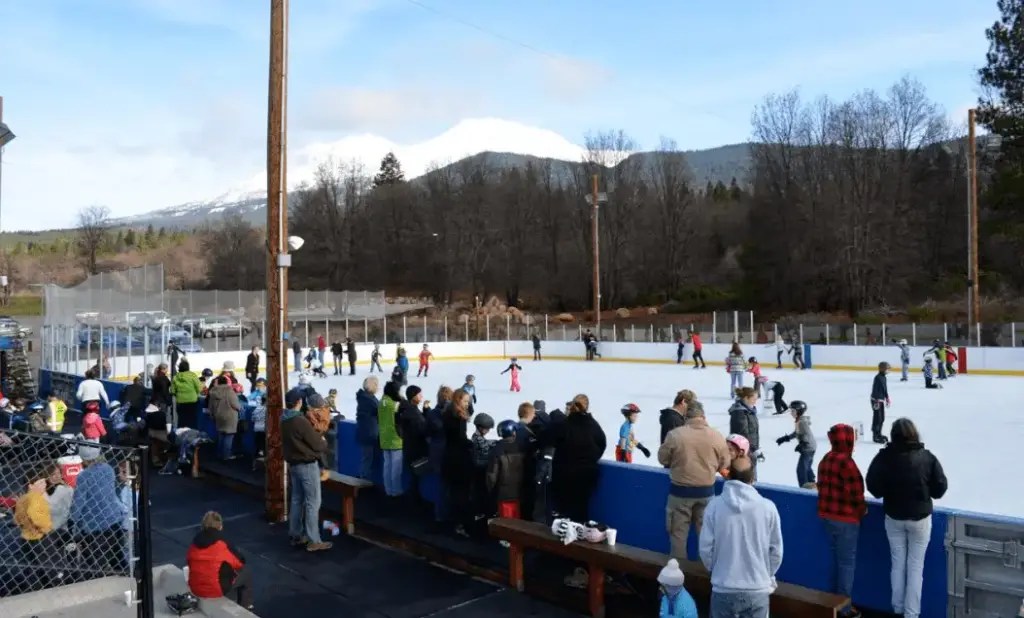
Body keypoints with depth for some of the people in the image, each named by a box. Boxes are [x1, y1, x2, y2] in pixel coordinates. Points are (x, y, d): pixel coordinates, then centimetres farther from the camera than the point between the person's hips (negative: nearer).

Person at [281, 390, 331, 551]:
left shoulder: (284, 421, 4)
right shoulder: (301, 421, -22)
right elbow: (317, 445, -17)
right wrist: (324, 442, 5)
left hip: (293, 464, 9)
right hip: (307, 465, -9)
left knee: (297, 500, 16)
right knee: (313, 503, -2)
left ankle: (296, 535, 24)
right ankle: (313, 541, 0)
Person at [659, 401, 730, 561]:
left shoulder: (675, 434, -14)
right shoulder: (716, 435, -8)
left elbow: (662, 459, -3)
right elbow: (724, 464, 2)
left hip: (680, 491, -2)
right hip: (706, 491, 2)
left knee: (678, 532, 13)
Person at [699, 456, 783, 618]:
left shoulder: (714, 506, -10)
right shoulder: (767, 507, -9)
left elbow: (706, 548, -5)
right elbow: (776, 550, 0)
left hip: (723, 589, 0)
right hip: (758, 589, 0)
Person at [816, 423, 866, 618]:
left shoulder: (825, 459, 7)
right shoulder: (846, 462, -21)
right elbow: (855, 492, -19)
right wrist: (862, 509, -1)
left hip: (828, 516, 9)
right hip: (845, 519, -9)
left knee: (837, 559, 21)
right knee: (847, 562, 4)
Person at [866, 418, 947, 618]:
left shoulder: (884, 457, -15)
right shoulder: (927, 457, -13)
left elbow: (874, 487, -15)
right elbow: (940, 488, -7)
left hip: (894, 518, 1)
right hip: (920, 517, -1)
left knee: (898, 564, 16)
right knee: (916, 566, 10)